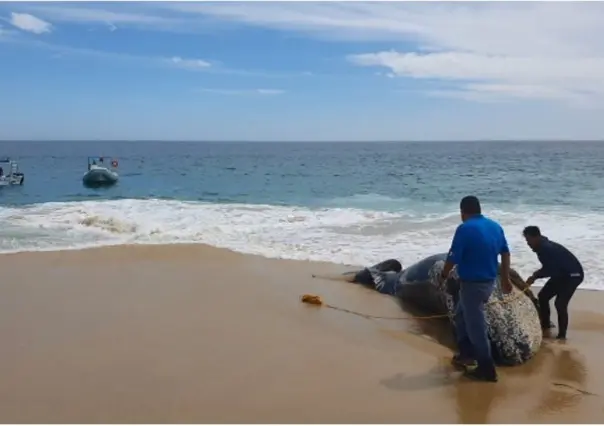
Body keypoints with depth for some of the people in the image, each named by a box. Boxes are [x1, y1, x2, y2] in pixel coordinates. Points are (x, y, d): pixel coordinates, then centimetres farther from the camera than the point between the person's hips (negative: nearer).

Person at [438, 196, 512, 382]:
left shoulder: (465, 229, -18)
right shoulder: (495, 226, 7)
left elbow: (453, 258, -16)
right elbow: (505, 252, 13)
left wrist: (444, 275, 2)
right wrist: (505, 278, 21)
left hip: (472, 283, -9)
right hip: (489, 281, 9)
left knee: (476, 325, 2)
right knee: (461, 316, 25)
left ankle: (487, 370, 10)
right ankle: (467, 353, 33)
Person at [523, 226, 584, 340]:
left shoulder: (547, 248, -28)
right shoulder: (542, 247, 1)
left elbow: (551, 270, -29)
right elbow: (549, 267, 12)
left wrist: (535, 276, -21)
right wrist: (537, 274, -3)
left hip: (573, 275, -10)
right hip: (561, 274, 10)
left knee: (560, 303, -18)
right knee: (543, 296, 11)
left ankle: (562, 335, -10)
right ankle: (545, 324, 26)